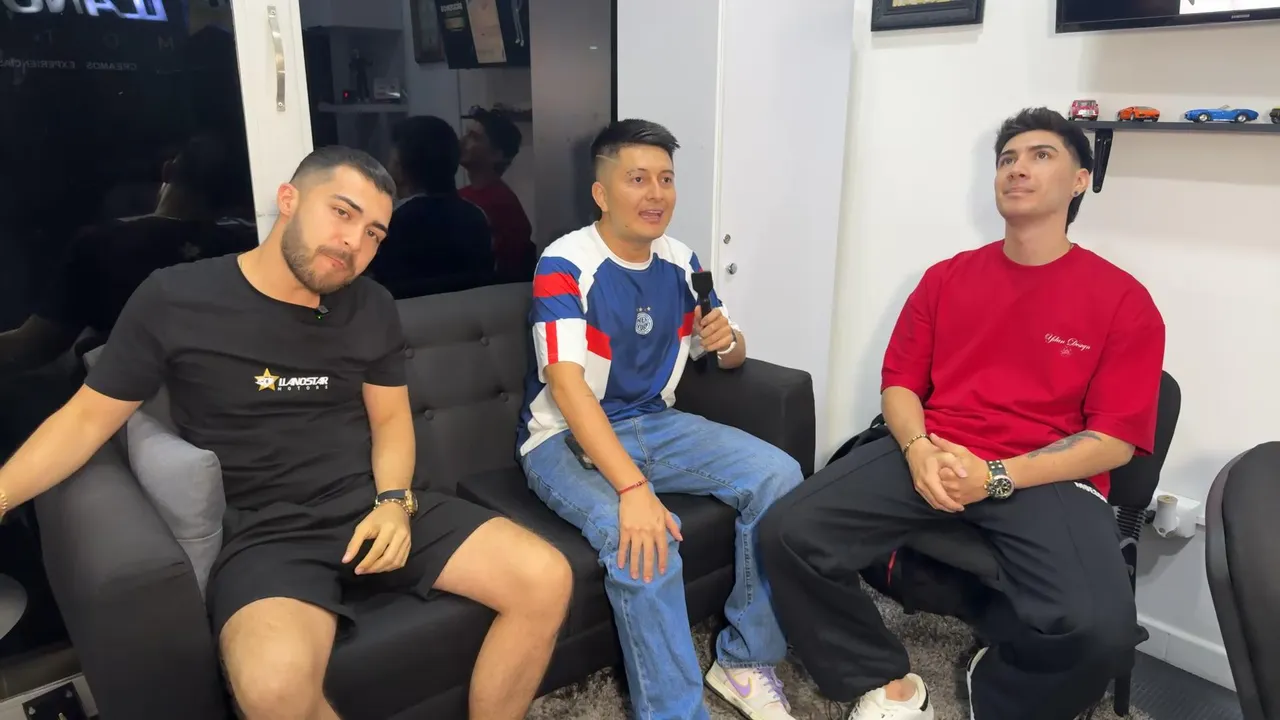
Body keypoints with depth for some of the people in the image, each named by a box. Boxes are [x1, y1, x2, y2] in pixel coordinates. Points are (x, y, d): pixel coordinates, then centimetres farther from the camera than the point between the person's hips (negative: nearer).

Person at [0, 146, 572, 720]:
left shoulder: (372, 307, 8)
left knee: (545, 579, -14)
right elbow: (86, 419, 6)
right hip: (267, 529, -3)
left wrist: (394, 502, -5)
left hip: (376, 505, 4)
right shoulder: (173, 300, -2)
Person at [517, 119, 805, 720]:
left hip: (655, 424, 6)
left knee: (779, 476, -12)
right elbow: (566, 382, -27)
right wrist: (633, 488, -37)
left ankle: (745, 660, 0)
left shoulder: (680, 263, 4)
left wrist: (727, 341, -12)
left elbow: (730, 356, 16)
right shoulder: (566, 265, -16)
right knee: (641, 540, -33)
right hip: (567, 438, -6)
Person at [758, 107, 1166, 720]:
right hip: (933, 455, 3)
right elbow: (899, 381, 12)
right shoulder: (946, 277, 14)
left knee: (1098, 628, -32)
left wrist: (996, 477, -16)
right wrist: (918, 449, -11)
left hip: (1048, 478, -2)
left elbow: (1115, 439, -1)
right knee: (788, 533, -21)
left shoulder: (1123, 300, 4)